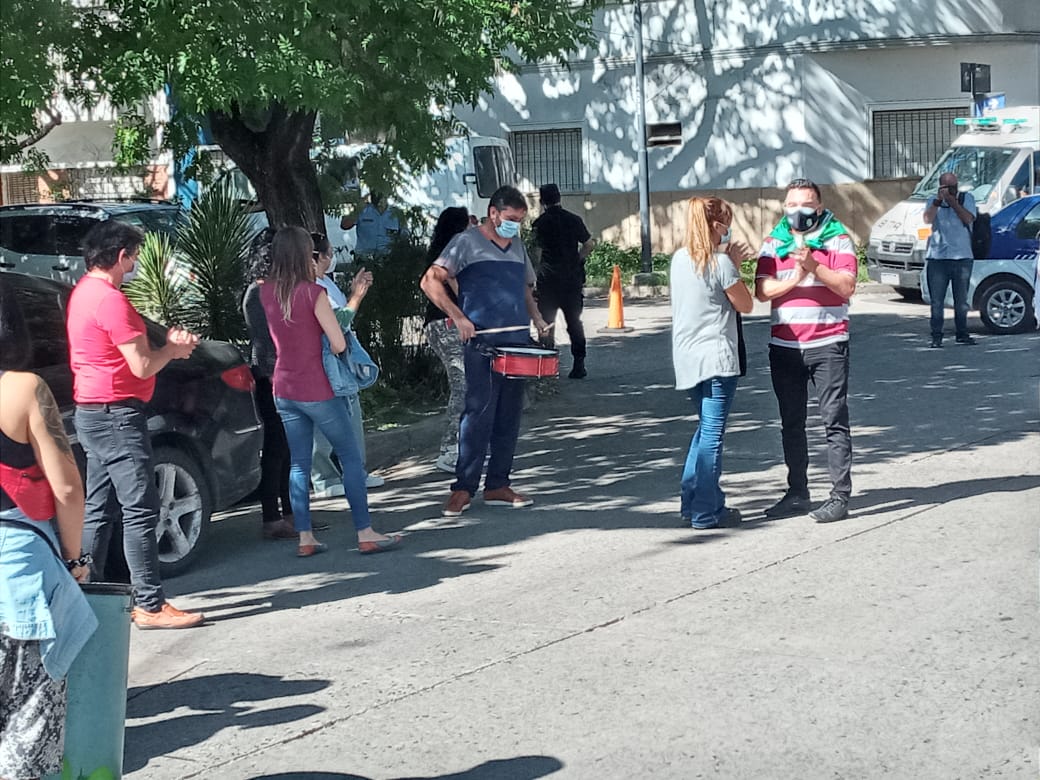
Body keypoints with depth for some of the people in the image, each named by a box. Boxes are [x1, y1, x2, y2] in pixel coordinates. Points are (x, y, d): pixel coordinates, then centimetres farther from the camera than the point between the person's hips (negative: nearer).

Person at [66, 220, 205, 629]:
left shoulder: (83, 292, 13)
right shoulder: (110, 299, -18)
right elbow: (142, 365, -19)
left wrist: (167, 344, 10)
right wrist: (172, 349, 0)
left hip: (92, 413, 11)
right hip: (117, 415, -10)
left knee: (98, 510, 13)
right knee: (140, 512, -7)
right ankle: (150, 605, -5)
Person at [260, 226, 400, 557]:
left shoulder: (267, 292, 1)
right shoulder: (313, 293, -17)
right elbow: (339, 344, -16)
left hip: (284, 390, 6)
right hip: (317, 390, -6)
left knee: (299, 463, 11)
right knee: (351, 458, 4)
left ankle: (305, 538, 11)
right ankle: (365, 534, 4)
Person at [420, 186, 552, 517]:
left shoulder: (517, 245, 19)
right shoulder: (467, 242, -1)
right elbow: (430, 281, -6)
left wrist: (536, 317, 10)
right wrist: (458, 317, -15)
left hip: (517, 343, 7)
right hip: (482, 344, -7)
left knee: (509, 417, 8)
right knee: (479, 413, -11)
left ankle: (498, 486, 16)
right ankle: (463, 488, -5)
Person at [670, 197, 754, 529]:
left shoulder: (679, 259, 8)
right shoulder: (720, 263, -14)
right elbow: (745, 305, -4)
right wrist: (735, 267, 4)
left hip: (687, 358, 8)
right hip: (716, 358, -8)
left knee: (706, 428, 20)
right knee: (712, 433, -2)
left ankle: (692, 502, 21)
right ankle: (706, 512, 1)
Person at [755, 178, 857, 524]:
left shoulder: (837, 239, 2)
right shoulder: (773, 243, 11)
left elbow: (847, 286, -9)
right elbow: (762, 291, 0)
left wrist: (814, 266, -21)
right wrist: (795, 279, -16)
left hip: (828, 344, -4)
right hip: (784, 346, 4)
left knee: (835, 421, -4)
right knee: (791, 424, 9)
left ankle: (840, 496, -3)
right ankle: (797, 493, 18)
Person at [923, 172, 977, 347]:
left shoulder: (966, 198, 7)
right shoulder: (933, 202, 7)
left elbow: (968, 218, -9)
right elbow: (927, 219, -10)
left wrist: (952, 201, -12)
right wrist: (938, 200, -16)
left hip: (962, 257, 1)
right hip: (937, 258, 0)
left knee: (961, 301, 9)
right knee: (937, 301, -1)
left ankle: (962, 333, 19)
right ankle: (936, 336, 3)